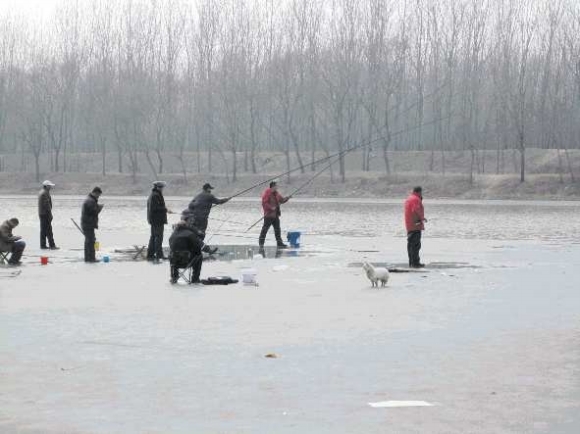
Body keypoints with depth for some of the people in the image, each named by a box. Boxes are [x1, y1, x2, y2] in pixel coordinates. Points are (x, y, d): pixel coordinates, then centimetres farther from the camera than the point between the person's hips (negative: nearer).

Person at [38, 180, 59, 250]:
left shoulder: (41, 192, 16)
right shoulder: (45, 193, -17)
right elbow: (46, 205, -21)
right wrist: (50, 214, -18)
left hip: (42, 214, 10)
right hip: (46, 214, -10)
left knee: (43, 230, 11)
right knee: (48, 230, -8)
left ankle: (43, 245, 13)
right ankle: (51, 245, -7)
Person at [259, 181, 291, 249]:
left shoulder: (276, 193, 13)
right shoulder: (266, 193, -12)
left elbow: (282, 200, 20)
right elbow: (264, 203, -18)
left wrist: (287, 198, 3)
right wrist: (271, 208, -23)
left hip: (275, 215, 8)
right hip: (268, 215, -8)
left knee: (277, 229, 10)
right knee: (265, 229, -6)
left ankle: (279, 243, 16)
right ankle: (261, 243, -1)